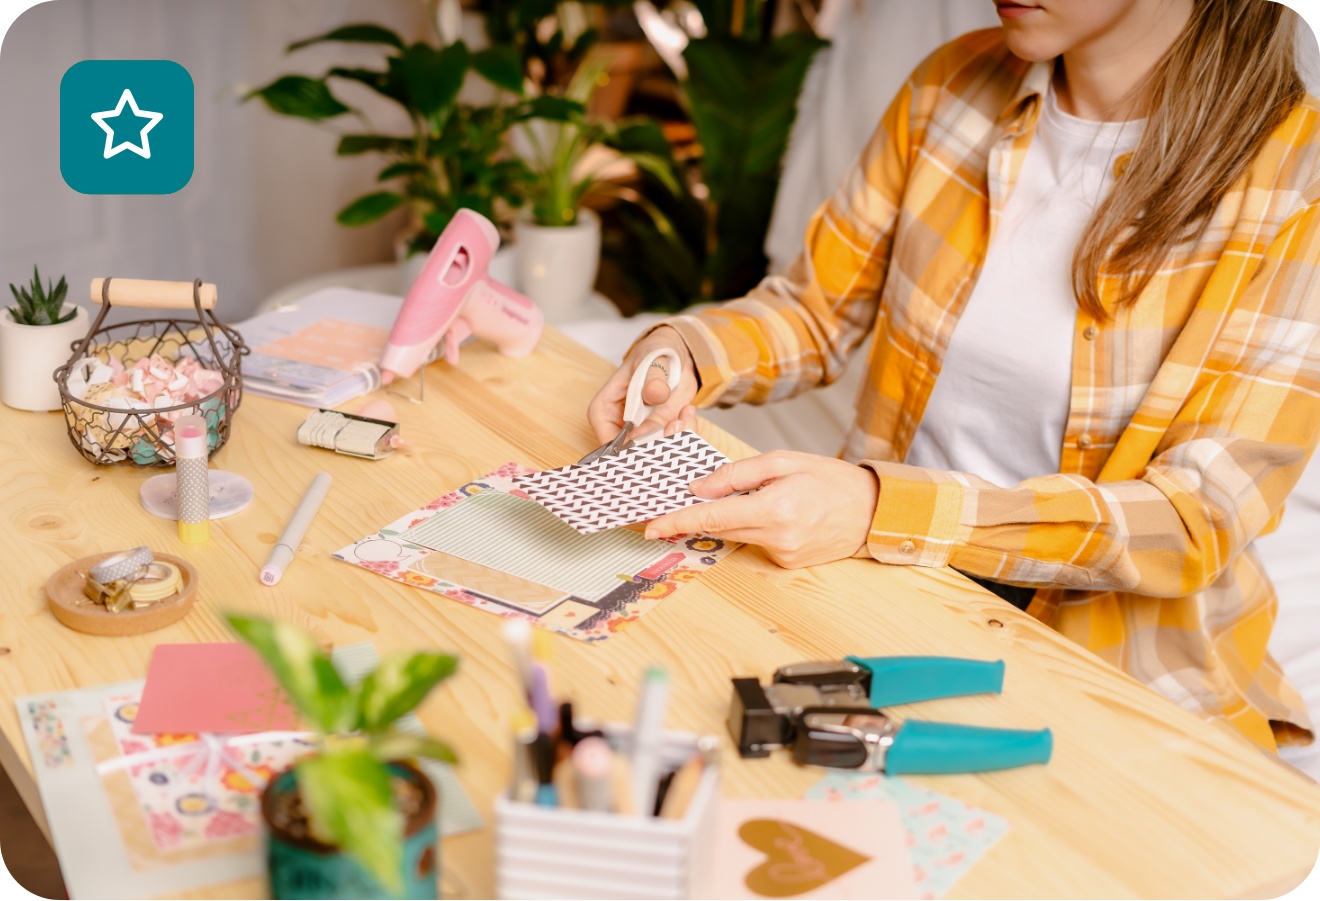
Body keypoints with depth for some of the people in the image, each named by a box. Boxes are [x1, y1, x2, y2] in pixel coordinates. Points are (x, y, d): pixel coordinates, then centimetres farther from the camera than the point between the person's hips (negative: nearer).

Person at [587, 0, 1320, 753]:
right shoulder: (956, 86, 1)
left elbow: (1200, 520, -19)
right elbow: (815, 310, 11)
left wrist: (885, 510, -31)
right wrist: (683, 353, -12)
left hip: (1124, 673, -4)